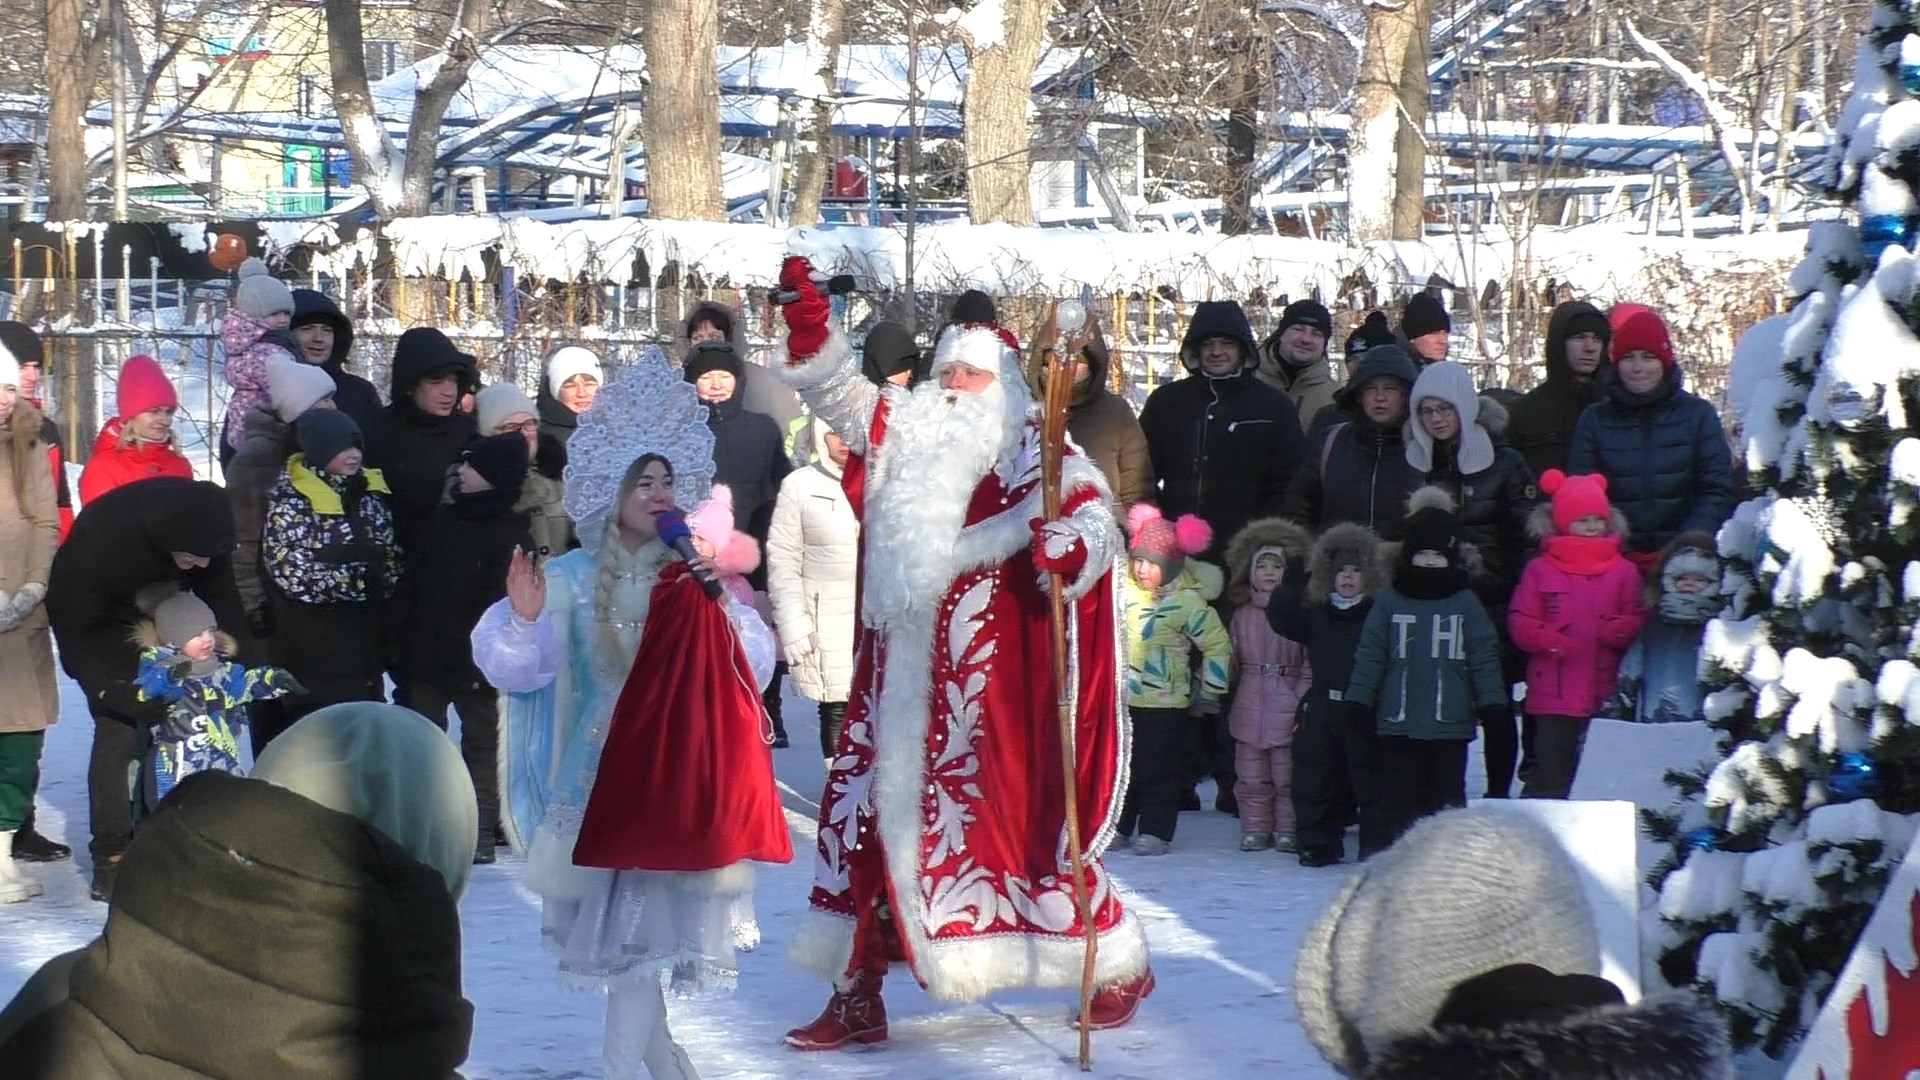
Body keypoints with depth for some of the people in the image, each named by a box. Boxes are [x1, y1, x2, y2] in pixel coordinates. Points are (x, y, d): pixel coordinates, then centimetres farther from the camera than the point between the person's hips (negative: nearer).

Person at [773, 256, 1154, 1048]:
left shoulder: (1029, 451, -5)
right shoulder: (904, 436, 11)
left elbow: (1092, 509, -16)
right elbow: (840, 391, 15)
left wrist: (1072, 545, -39)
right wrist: (810, 321, 0)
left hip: (988, 683, -6)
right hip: (901, 678, 6)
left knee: (1020, 820, -1)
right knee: (864, 813, 5)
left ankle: (1120, 964, 18)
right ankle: (857, 996, 13)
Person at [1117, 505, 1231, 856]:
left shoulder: (1187, 602, -13)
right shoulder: (1122, 587, 0)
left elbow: (1218, 647, -7)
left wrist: (1209, 695, -4)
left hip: (1163, 703, -6)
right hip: (1120, 697, 6)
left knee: (1156, 770, 0)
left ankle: (1156, 831, 9)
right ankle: (1117, 826, 22)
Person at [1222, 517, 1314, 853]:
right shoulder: (1242, 615, 11)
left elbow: (1310, 664, -4)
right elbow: (1232, 661, 13)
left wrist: (1304, 701, -11)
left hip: (1286, 705, -4)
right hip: (1250, 705, 4)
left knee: (1286, 774, 0)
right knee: (1251, 776, 7)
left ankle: (1288, 830, 9)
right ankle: (1256, 829, 15)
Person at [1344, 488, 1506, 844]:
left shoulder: (1465, 602, 4)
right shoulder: (1389, 602, 5)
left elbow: (1484, 655, 3)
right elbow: (1370, 654, 5)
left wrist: (1491, 700, -3)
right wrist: (1358, 700, 0)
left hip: (1450, 723, -1)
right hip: (1398, 722, 1)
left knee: (1448, 793, 5)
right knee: (1402, 797, 5)